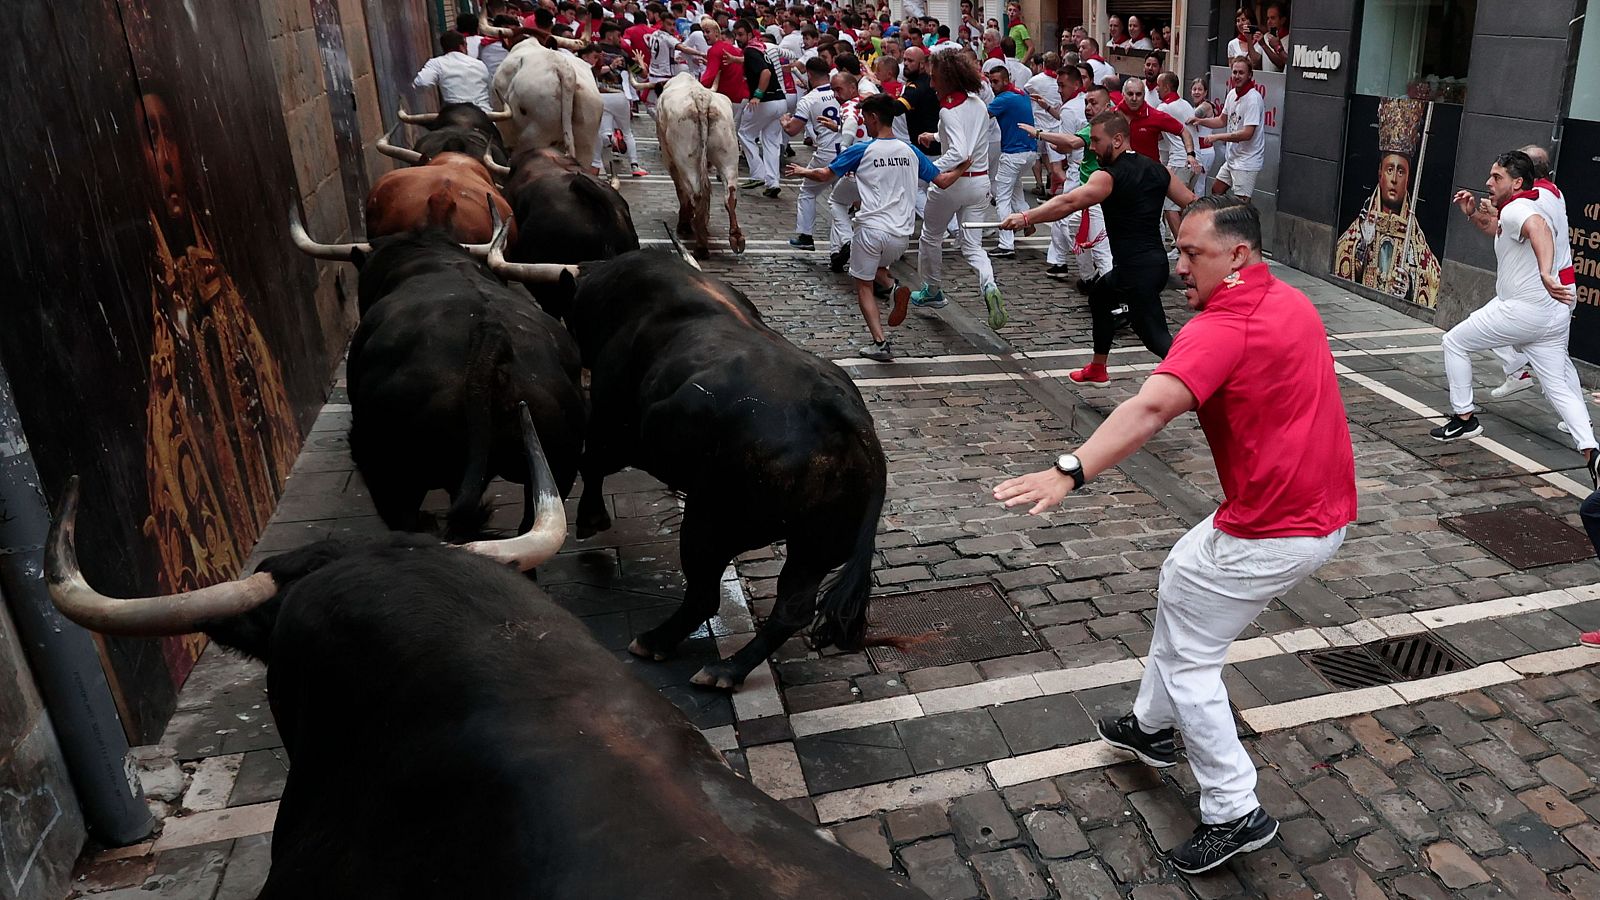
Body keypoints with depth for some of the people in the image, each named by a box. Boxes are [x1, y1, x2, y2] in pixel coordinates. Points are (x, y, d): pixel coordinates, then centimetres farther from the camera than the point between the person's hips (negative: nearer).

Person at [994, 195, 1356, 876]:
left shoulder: (1224, 327, -23)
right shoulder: (1292, 302, 8)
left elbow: (1152, 407, -40)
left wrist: (1070, 472, -50)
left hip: (1274, 531, -10)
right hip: (1325, 509, 10)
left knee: (1187, 660, 2)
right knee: (1180, 575, 26)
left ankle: (1234, 813, 13)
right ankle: (1152, 727, 40)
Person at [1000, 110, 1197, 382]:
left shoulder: (1109, 176, -13)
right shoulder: (1157, 169, 9)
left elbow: (1069, 202, -27)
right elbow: (1193, 204, 11)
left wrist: (1025, 217, -29)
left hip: (1136, 270, -9)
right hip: (1156, 260, 9)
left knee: (1156, 337, -6)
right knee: (1099, 295, 29)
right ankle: (1097, 370, 41)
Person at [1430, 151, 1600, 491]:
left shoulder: (1514, 209, -12)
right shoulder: (1531, 208, 19)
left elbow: (1538, 228, -36)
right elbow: (1503, 235, 39)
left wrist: (1545, 274, -49)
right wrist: (1473, 214, 25)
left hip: (1521, 310, -9)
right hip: (1555, 314, 9)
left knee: (1455, 342, 11)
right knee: (1558, 387, 8)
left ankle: (1464, 418, 16)